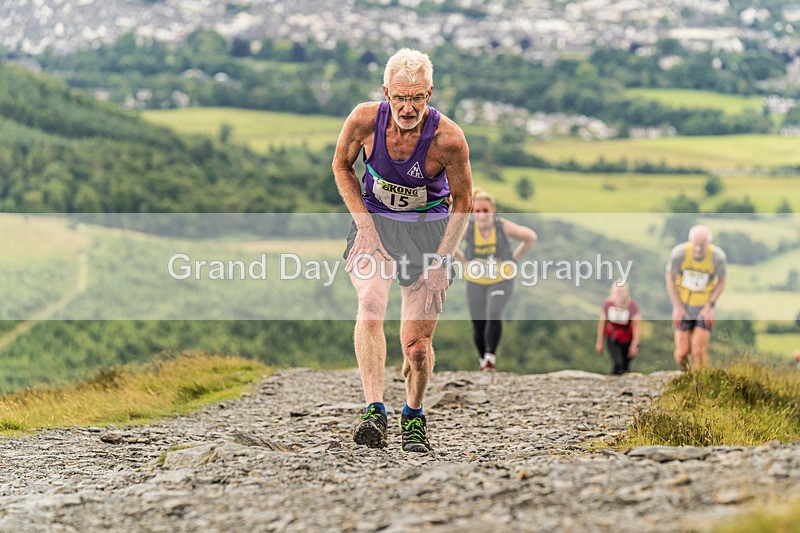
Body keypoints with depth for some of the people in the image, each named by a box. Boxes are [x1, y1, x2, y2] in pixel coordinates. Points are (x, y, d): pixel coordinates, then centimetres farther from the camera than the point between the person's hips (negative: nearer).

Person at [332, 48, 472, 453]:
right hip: (374, 222, 1)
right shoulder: (364, 120, -18)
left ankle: (413, 416, 26)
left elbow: (462, 201, -7)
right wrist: (364, 224, -7)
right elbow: (342, 166, 2)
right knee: (371, 305, -29)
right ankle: (374, 412, -32)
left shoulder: (448, 139, -23)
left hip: (429, 230, -1)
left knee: (417, 344, -3)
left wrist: (441, 258, -12)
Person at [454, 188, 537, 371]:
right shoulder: (467, 229, -17)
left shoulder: (503, 226, -18)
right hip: (475, 283, 2)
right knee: (479, 326, 6)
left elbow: (531, 237, -2)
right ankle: (483, 361, 28)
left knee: (493, 315, -25)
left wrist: (514, 258, -3)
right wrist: (463, 260, -1)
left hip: (501, 281, -2)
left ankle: (491, 356, -16)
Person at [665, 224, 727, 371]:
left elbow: (721, 282, -4)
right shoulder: (679, 253, -24)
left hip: (705, 308, -1)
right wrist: (677, 307, -10)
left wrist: (709, 307, -13)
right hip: (683, 305, 1)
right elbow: (670, 278, -7)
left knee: (699, 351, -14)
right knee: (682, 353, -3)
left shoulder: (718, 257, -23)